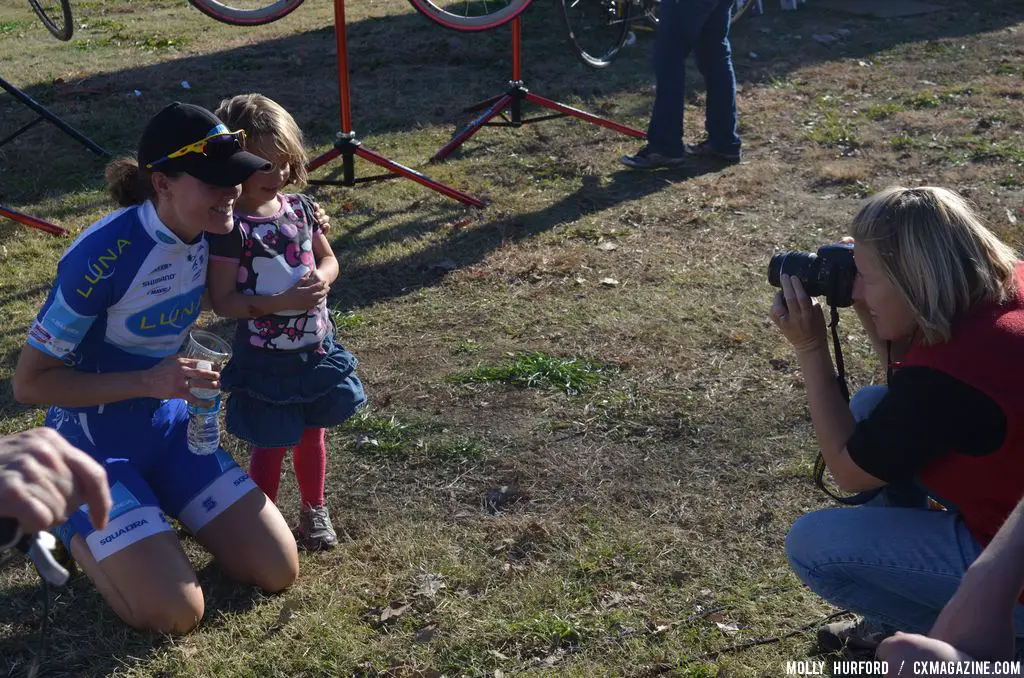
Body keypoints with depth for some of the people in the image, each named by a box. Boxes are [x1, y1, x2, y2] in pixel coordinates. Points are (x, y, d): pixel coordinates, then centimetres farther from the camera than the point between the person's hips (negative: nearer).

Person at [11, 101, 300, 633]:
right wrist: (148, 382, -30)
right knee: (176, 614, -14)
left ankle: (153, 507, 20)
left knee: (278, 572, -1)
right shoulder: (101, 256, -29)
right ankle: (70, 524, 11)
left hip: (171, 426, 6)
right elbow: (29, 383, -21)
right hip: (95, 444, -6)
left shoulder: (216, 233, -10)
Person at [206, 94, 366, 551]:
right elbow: (222, 300, -19)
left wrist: (320, 281, -11)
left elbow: (328, 260, 12)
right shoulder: (231, 227, -19)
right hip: (265, 357, -6)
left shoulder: (299, 207, -1)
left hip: (316, 347, 6)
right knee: (271, 445, 7)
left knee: (312, 434, 20)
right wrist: (281, 302, -26)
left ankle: (314, 511, 41)